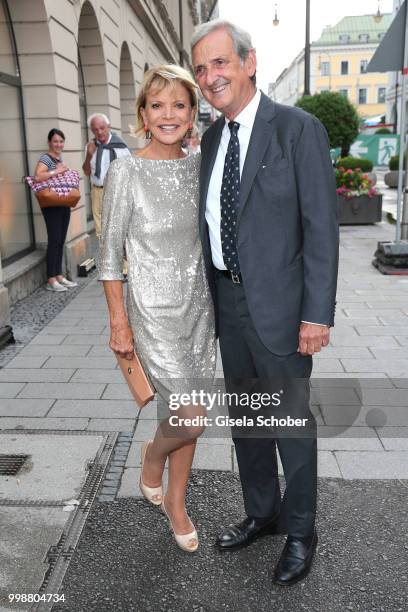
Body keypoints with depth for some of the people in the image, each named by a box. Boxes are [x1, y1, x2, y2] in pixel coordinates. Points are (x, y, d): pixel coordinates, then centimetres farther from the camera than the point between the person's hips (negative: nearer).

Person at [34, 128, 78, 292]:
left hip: (64, 204, 8)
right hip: (51, 205, -8)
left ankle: (59, 276, 16)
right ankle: (51, 280, -4)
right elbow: (37, 176, -25)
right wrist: (57, 171, -20)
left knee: (61, 241, 9)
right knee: (54, 240, -8)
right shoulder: (45, 158, -9)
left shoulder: (60, 158, 16)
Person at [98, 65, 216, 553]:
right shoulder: (126, 171, -11)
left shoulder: (198, 165, 4)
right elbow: (110, 253, -9)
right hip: (155, 311, -5)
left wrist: (220, 302, 12)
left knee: (189, 416, 13)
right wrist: (119, 323, -10)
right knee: (191, 419, -5)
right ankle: (153, 455, 31)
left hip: (200, 307, 5)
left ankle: (175, 502, 35)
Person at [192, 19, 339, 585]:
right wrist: (212, 295, 11)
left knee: (291, 421, 8)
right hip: (228, 301, 7)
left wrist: (317, 315, -16)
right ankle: (261, 513, 39)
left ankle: (300, 532, 31)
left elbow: (321, 226, -13)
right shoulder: (212, 137, 9)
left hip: (278, 304, -6)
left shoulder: (299, 129, -10)